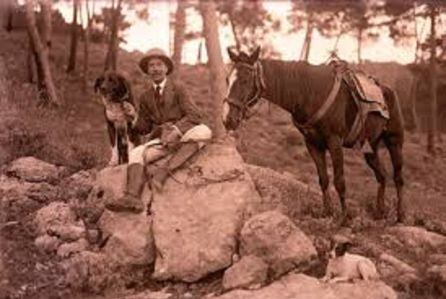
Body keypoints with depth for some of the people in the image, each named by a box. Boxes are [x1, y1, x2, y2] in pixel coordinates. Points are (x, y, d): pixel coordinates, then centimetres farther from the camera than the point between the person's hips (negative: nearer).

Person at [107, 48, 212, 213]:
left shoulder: (178, 88, 2)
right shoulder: (145, 96, 13)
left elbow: (195, 116, -7)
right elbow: (144, 128, 15)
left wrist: (176, 130, -22)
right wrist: (135, 117, -7)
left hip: (183, 137, -3)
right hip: (159, 140, 3)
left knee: (203, 132, -34)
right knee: (135, 153, -23)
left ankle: (163, 170, -41)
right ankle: (132, 197, -44)